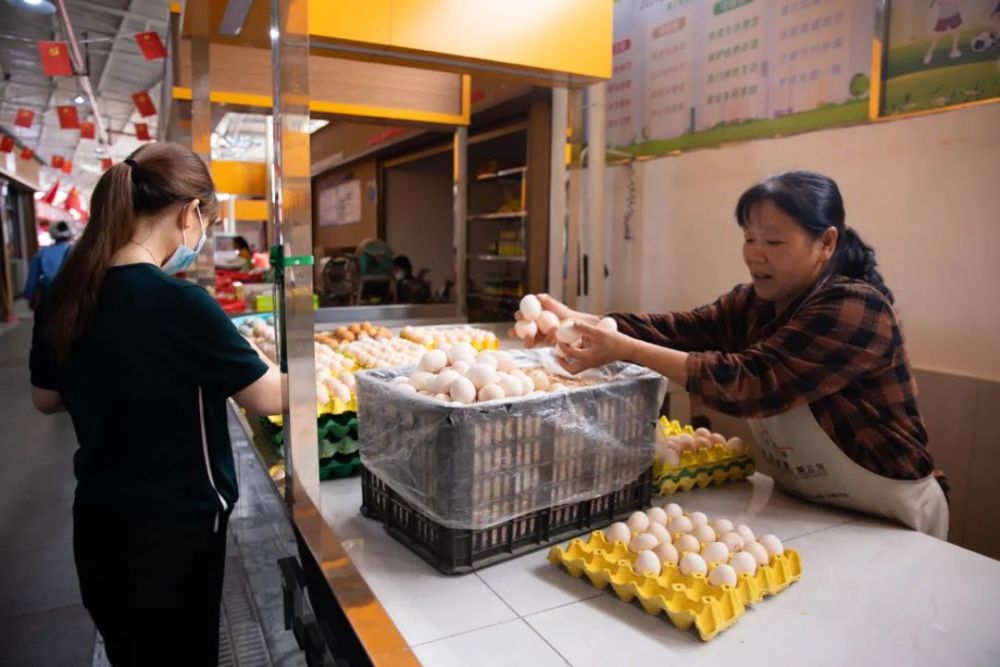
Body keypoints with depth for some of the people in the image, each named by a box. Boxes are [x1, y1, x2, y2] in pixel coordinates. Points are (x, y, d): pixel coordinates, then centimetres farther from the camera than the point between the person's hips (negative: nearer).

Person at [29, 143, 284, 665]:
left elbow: (46, 398, 11)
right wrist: (252, 358, 3)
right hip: (173, 529, -6)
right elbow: (269, 399, -16)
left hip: (99, 521, 7)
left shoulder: (65, 294, -4)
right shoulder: (178, 303, -26)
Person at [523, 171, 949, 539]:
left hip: (887, 520, -6)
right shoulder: (755, 303, 0)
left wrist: (625, 349, -38)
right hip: (798, 505, 6)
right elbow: (678, 330, -14)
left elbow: (750, 382, -34)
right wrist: (580, 320, -28)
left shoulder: (853, 310, -24)